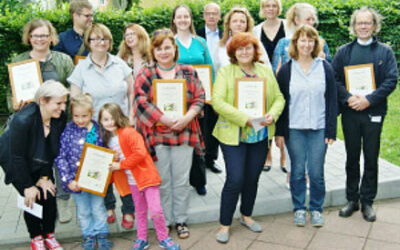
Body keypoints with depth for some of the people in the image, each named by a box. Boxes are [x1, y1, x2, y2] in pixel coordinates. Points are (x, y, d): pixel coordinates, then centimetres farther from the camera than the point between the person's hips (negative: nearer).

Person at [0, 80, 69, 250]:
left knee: (49, 194, -4)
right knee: (33, 198, -8)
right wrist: (28, 186, -19)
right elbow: (17, 157, -27)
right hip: (14, 161, -4)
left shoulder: (60, 117, -23)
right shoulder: (23, 120, -37)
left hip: (41, 162, 4)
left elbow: (54, 149, -11)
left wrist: (45, 177, -10)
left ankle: (49, 235, 17)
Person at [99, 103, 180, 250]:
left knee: (156, 211, -7)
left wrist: (120, 165, -21)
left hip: (146, 176, -7)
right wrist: (111, 164, -1)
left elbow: (140, 153, -26)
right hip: (132, 181, 7)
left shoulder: (129, 133, -16)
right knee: (140, 211, 18)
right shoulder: (108, 139, 8)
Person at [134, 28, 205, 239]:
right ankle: (164, 222, 23)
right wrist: (166, 119, -19)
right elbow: (141, 101, -10)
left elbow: (199, 98, 3)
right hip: (156, 135, -1)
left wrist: (186, 118, -15)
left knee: (181, 180, 7)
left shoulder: (188, 72, 7)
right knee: (162, 181, 7)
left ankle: (180, 220, 23)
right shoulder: (145, 75, 2)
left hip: (184, 133, 1)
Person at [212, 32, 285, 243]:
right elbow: (218, 102, -15)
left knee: (253, 178, 13)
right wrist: (244, 118, -22)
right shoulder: (225, 72, -4)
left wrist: (273, 114, -12)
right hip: (233, 135, -4)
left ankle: (246, 216, 33)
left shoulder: (266, 71, 10)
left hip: (260, 135, 5)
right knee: (235, 180, -6)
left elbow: (279, 97, 10)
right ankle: (225, 224, 10)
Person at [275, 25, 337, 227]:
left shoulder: (325, 68, 4)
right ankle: (299, 208, 24)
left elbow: (332, 101, 4)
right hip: (294, 129, 0)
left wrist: (331, 130, -1)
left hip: (318, 128, 0)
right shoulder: (286, 70, 3)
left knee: (316, 172, 4)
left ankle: (316, 209, 23)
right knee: (298, 171, 8)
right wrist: (279, 131, -2)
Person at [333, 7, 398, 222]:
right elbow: (334, 79, 0)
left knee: (371, 158, 5)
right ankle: (352, 199, 23)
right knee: (352, 157, 10)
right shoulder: (344, 51, 8)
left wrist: (369, 99, -16)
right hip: (350, 113, 1)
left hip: (374, 113, -1)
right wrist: (348, 98, -16)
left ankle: (367, 202, 18)